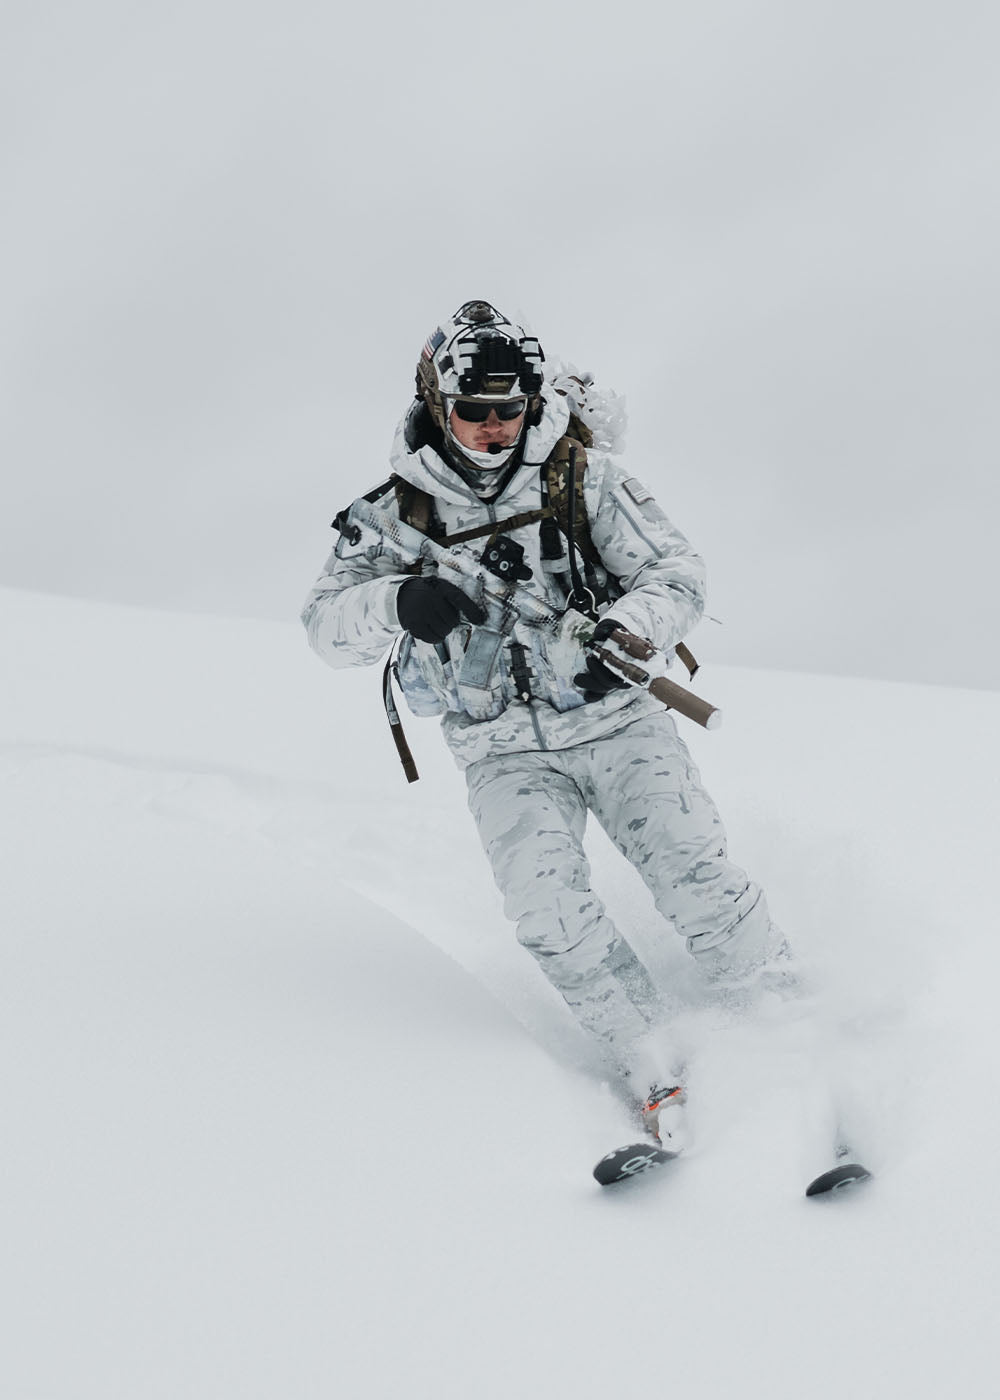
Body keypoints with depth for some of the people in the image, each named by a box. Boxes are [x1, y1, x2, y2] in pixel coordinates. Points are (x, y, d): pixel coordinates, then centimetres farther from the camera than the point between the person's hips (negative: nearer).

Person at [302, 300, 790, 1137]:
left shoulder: (581, 476, -3)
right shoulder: (401, 511, 0)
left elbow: (678, 573, -4)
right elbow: (328, 626, -4)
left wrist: (623, 631, -27)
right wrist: (399, 603, -27)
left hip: (616, 721, 0)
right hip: (506, 753, 1)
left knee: (696, 877, -16)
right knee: (546, 904, -22)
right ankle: (650, 1066, -8)